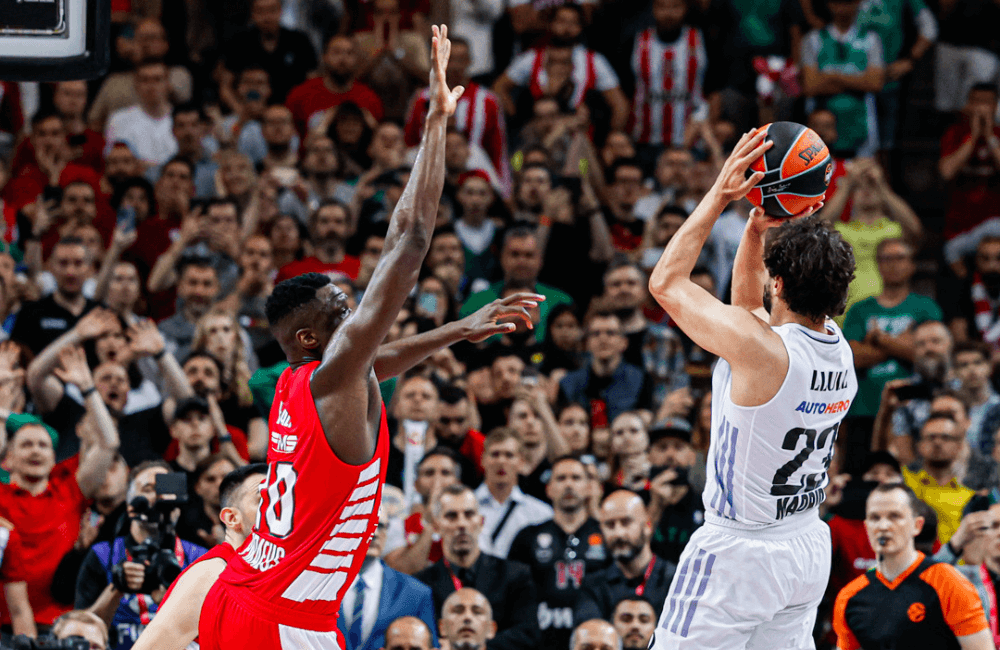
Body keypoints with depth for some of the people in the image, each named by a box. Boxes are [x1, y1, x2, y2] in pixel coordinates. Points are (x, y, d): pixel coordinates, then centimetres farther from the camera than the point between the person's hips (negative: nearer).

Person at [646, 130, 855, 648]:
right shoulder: (840, 348, 0)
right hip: (809, 546, 8)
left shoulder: (760, 349, -23)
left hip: (739, 552, -8)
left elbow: (666, 282, -9)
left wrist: (720, 195, -7)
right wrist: (757, 227, 7)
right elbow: (748, 300, 19)